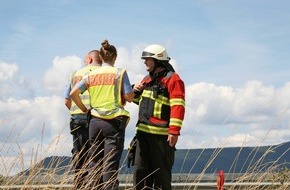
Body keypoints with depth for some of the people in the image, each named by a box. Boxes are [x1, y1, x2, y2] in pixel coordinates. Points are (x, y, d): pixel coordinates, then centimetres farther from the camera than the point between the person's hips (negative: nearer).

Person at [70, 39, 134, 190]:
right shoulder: (120, 73, -3)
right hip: (114, 122, -4)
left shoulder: (91, 75, 8)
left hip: (95, 121, 4)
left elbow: (73, 93, 2)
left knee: (95, 162, 11)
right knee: (110, 164, -5)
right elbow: (129, 97, -7)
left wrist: (83, 109, 13)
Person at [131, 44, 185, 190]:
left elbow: (178, 107, -16)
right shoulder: (147, 80, 19)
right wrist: (136, 92, 9)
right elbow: (140, 101, 32)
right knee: (140, 170, 6)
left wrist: (174, 131, -23)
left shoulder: (172, 79, -7)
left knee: (161, 172, -1)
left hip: (161, 134, -8)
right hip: (143, 131, 8)